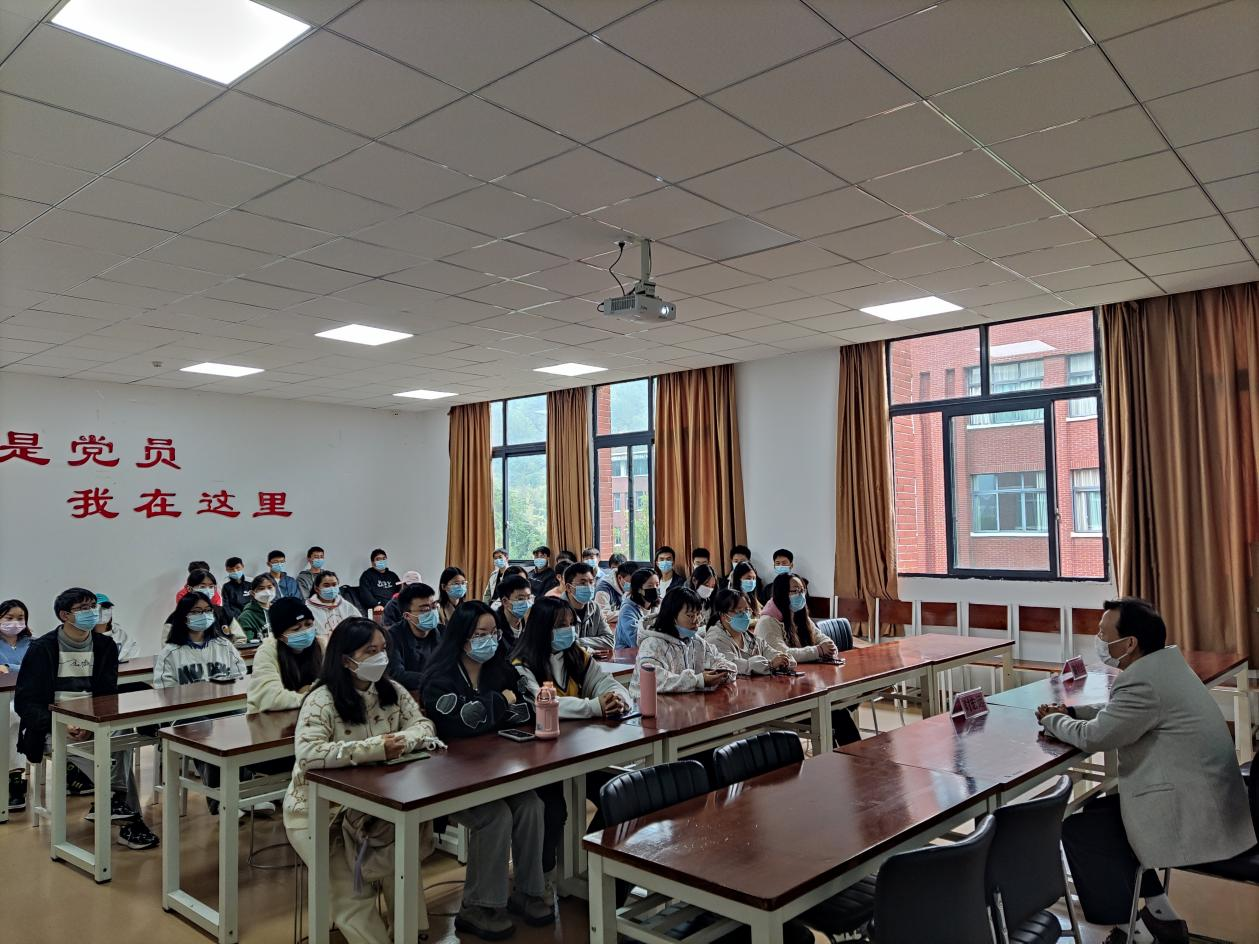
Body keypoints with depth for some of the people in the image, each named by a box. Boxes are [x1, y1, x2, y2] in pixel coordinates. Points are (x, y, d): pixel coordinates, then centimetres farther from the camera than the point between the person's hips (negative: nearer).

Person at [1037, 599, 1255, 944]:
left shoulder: (1143, 681, -24)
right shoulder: (1166, 659, 7)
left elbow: (1093, 737, -16)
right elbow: (1118, 710, 22)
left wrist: (1052, 721, 2)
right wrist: (1070, 711, 11)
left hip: (1194, 819, -10)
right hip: (1209, 802, 10)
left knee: (1078, 829, -3)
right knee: (1098, 809, 19)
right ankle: (1157, 911, 25)